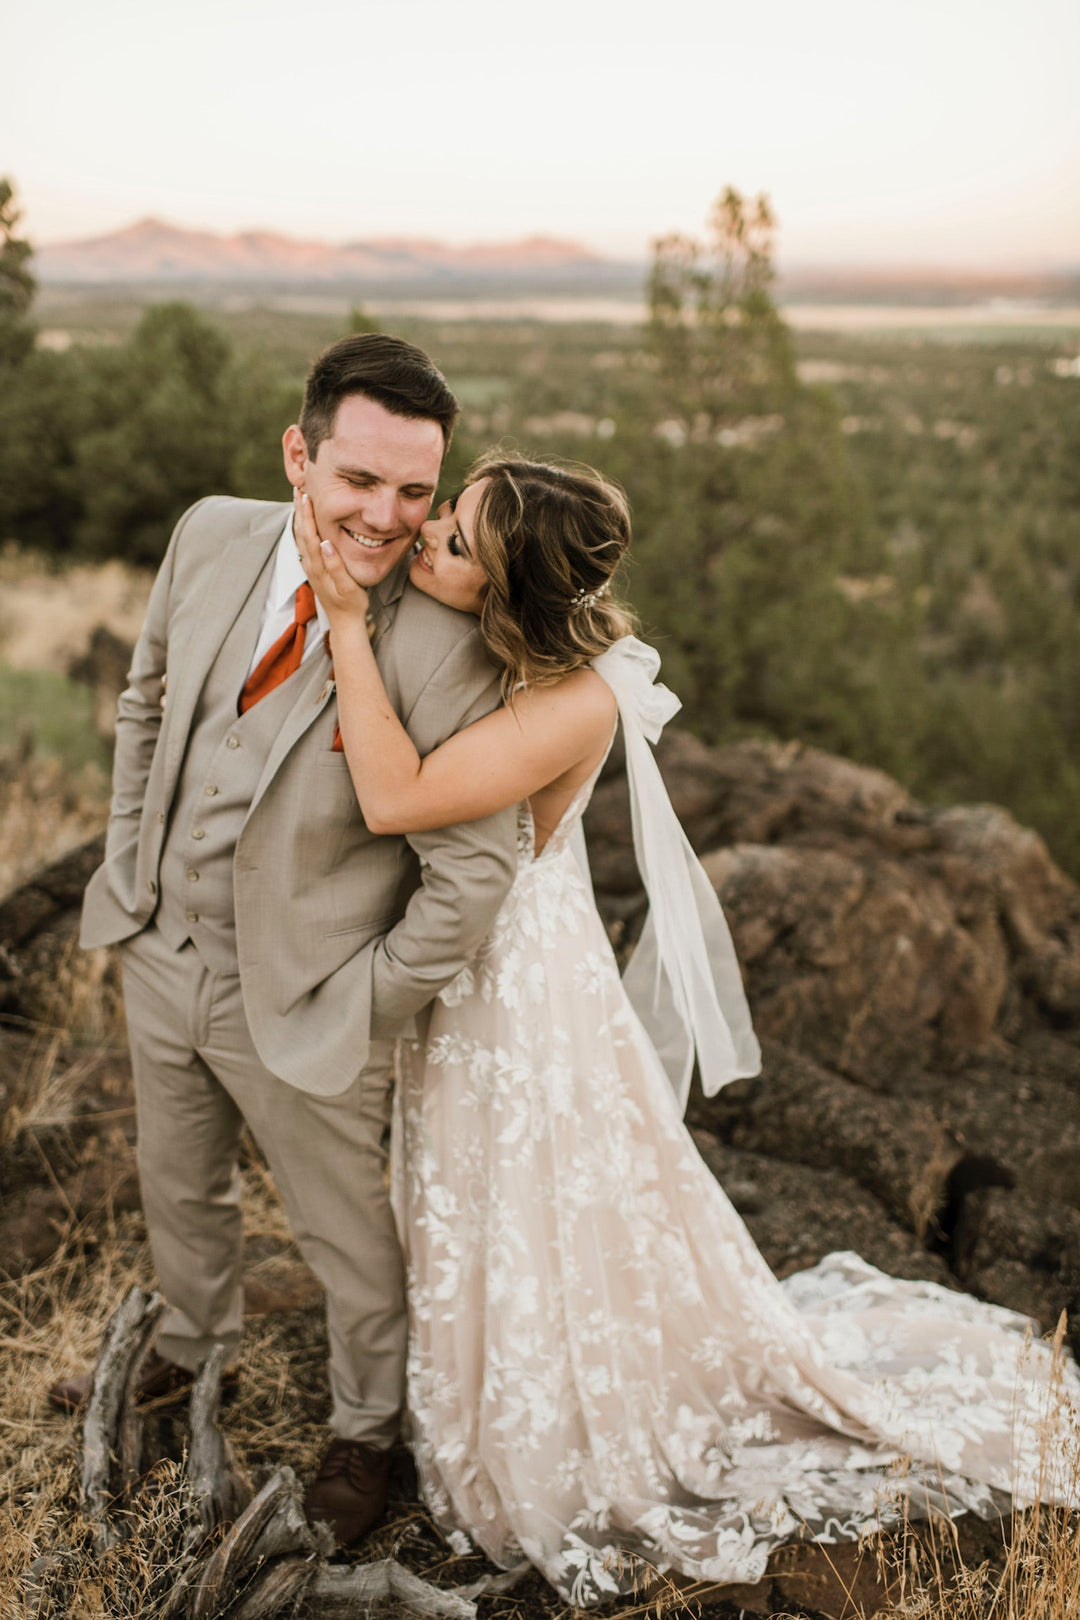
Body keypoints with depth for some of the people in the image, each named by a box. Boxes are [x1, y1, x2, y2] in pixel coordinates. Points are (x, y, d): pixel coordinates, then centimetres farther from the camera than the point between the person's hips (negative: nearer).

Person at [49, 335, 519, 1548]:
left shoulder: (437, 643, -27)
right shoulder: (213, 538, -10)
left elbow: (472, 874, -23)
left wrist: (360, 1014, -16)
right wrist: (128, 867, 8)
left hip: (297, 998, -5)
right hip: (162, 954, 6)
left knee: (345, 1231, 18)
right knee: (177, 1185, 29)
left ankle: (365, 1426, 46)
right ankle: (193, 1344, 60)